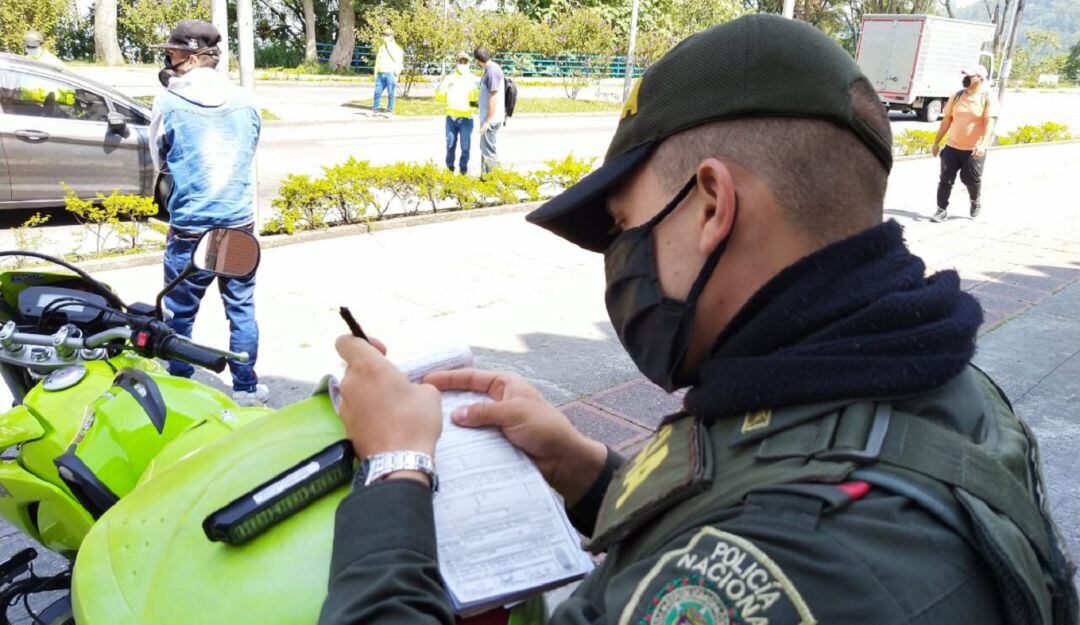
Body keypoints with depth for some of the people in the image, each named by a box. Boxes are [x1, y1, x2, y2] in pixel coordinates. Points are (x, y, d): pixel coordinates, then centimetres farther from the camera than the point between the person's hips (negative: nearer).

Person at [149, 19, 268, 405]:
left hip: (189, 231, -3)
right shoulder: (244, 102, 1)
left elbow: (160, 163, 6)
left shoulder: (168, 103, -7)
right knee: (241, 310, 12)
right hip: (240, 228, 3)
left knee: (180, 315, 11)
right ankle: (246, 387, 20)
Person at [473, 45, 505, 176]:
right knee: (484, 148, 18)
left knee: (489, 151, -6)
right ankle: (484, 176, 28)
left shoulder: (492, 71, -18)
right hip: (487, 118, 10)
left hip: (490, 119, -10)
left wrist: (487, 121, -21)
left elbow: (493, 98, -21)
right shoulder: (489, 69, 12)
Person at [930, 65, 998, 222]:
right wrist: (936, 142, 10)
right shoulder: (957, 96, 8)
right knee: (946, 178, -3)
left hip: (974, 150, -4)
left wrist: (983, 144, -28)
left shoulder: (988, 98, -6)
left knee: (972, 179, 6)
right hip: (952, 146, 4)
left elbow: (990, 123, -15)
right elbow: (946, 121, 12)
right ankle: (942, 210, 3)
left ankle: (975, 202, 35)